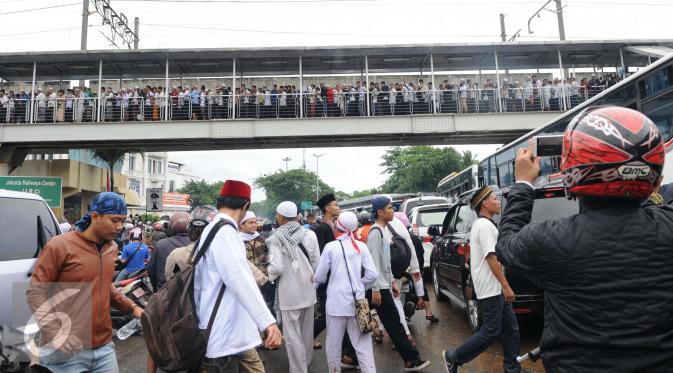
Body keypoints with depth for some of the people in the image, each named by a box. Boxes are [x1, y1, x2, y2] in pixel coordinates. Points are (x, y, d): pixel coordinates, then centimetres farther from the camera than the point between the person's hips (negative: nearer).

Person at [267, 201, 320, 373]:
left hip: (289, 292, -5)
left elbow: (277, 267, -20)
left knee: (293, 335, 7)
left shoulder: (276, 238, -14)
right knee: (307, 331, 22)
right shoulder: (309, 234, -3)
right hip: (308, 289, 5)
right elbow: (316, 262, 0)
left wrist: (268, 276, 1)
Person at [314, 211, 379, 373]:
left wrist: (318, 282, 21)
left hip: (336, 301, -2)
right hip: (357, 301, 2)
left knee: (334, 343, 13)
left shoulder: (330, 247, -7)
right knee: (362, 344, 6)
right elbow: (373, 274, -5)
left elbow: (319, 277, -2)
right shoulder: (361, 246, -2)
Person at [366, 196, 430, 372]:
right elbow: (373, 262, -19)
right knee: (394, 323, -1)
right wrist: (375, 289, -20)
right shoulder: (375, 232, -16)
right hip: (378, 287, -9)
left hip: (383, 285, 9)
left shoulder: (384, 230, 13)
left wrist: (392, 281, 18)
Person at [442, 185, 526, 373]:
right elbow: (491, 259, -22)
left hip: (495, 288, 10)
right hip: (490, 289, -10)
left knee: (510, 329, 12)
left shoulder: (480, 224, 15)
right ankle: (454, 357, 6)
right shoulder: (485, 225, -17)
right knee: (491, 331, -4)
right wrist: (506, 286, -20)